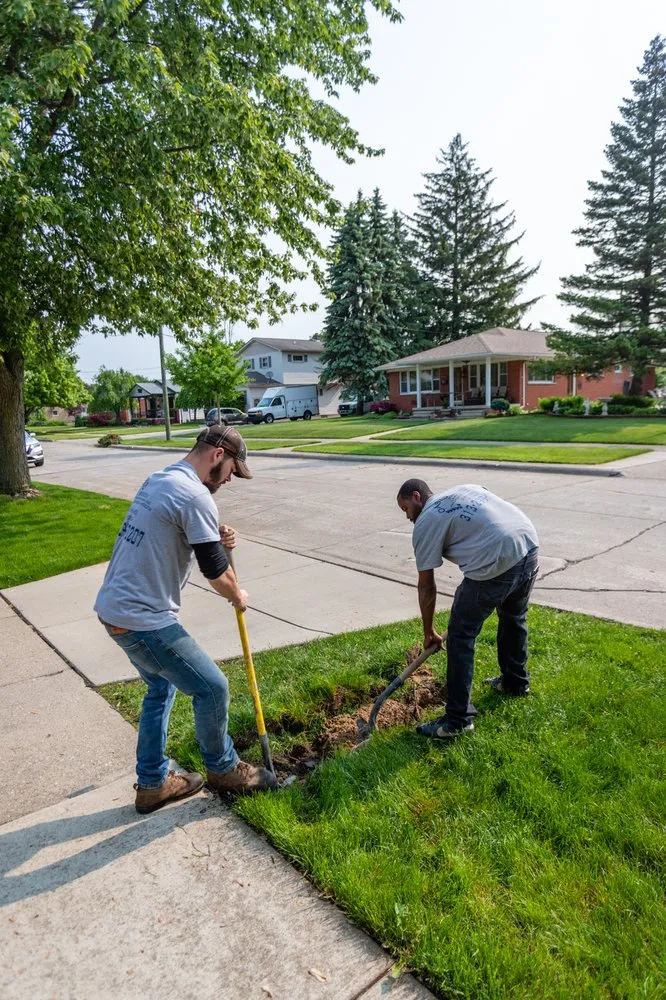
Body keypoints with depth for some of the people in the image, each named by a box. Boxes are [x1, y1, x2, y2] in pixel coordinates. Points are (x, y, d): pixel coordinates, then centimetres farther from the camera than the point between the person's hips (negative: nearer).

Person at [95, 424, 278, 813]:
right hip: (144, 619, -10)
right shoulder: (196, 497, -20)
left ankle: (153, 784, 35)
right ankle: (223, 769, 27)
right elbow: (215, 572, -13)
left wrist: (216, 538, 2)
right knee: (212, 688, 4)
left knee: (162, 687, 23)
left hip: (114, 608, 10)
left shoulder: (158, 480, 10)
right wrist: (239, 596, 8)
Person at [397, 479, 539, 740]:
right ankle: (516, 681, 51)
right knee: (514, 618, 31)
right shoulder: (465, 488, 26)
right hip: (531, 548, 8)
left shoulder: (425, 524, 6)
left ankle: (458, 719, 11)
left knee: (460, 636, 5)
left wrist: (429, 633, 18)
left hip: (496, 565, -8)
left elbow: (426, 587, 8)